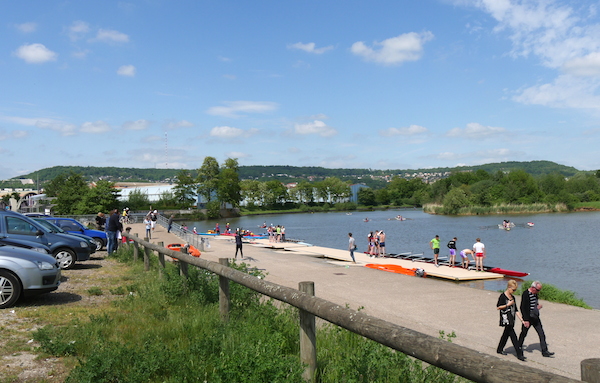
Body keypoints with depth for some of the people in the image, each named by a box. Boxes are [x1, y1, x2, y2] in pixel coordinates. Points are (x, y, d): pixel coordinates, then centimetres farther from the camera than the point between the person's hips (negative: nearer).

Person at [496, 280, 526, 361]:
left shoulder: (512, 297, 13)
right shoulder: (503, 296, -9)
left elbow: (516, 310, 13)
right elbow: (498, 307, -10)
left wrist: (522, 320, 8)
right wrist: (508, 304, -15)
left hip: (511, 320, 8)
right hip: (506, 319, -8)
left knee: (506, 334, 15)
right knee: (513, 336, -9)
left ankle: (499, 349, 28)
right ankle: (519, 354, -9)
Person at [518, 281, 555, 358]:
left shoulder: (535, 294, 6)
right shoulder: (525, 294, -19)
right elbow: (523, 308, -19)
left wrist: (538, 306, 0)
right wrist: (525, 320, -21)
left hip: (536, 318, 7)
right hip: (528, 319, -7)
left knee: (542, 334, 3)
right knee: (523, 334, 9)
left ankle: (544, 351, 8)